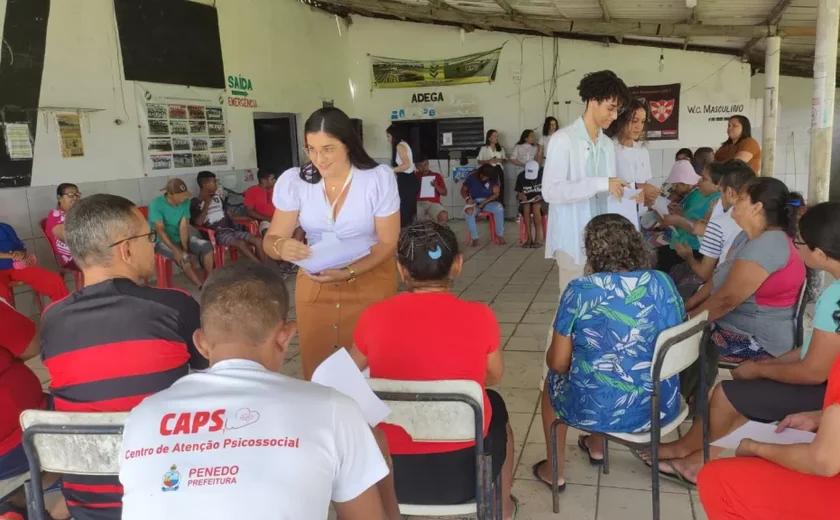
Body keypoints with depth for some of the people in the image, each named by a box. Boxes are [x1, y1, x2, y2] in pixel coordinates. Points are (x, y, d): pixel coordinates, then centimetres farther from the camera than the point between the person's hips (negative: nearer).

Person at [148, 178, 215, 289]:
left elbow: (184, 226, -11)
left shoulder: (185, 201, -6)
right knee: (183, 257, -31)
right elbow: (160, 230, -25)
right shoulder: (156, 204, -20)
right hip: (162, 241, -5)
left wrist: (185, 248, -23)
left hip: (180, 238, 5)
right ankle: (203, 287, -20)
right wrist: (175, 250, -34)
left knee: (206, 245, -17)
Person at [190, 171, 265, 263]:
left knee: (258, 240, -14)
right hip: (216, 234, -6)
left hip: (230, 229, 6)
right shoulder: (195, 202, -1)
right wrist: (206, 204, -11)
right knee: (241, 243, -33)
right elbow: (198, 223, -14)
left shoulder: (217, 197, 18)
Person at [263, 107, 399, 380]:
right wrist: (281, 247, -33)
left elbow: (388, 242, -11)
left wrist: (350, 272, -27)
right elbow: (272, 239, -7)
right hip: (314, 283, 2)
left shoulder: (380, 178, -15)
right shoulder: (293, 181, -10)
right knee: (315, 366, 8)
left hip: (370, 280, -1)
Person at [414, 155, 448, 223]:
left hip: (433, 203, 1)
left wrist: (436, 186, -3)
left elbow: (445, 193, 15)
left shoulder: (436, 176, 18)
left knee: (444, 216, -32)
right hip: (419, 203, 0)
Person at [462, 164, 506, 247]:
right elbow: (463, 190, 1)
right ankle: (474, 237, -26)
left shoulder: (494, 178, -6)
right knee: (468, 211, -36)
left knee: (499, 208, -32)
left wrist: (483, 203, -18)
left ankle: (499, 235, -16)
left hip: (488, 202, 1)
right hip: (474, 202, -1)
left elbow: (496, 194, -7)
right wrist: (467, 199, -21)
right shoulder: (472, 177, -8)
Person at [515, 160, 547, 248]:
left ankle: (538, 238, -29)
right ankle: (528, 238, -30)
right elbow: (517, 194, 3)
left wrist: (542, 196, -25)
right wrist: (519, 196, -21)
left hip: (541, 201, -2)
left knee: (535, 207, -37)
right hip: (526, 201, 2)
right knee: (526, 207, -35)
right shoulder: (521, 176, -4)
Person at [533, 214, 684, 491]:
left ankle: (554, 471, 36)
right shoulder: (664, 283, -3)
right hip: (662, 407, 5)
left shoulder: (580, 291, -15)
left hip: (599, 410, -4)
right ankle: (596, 446, 52)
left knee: (554, 379, 28)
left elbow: (558, 362, -9)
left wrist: (555, 357, 14)